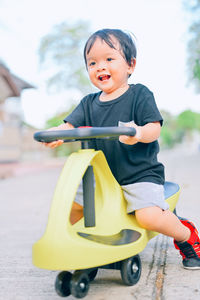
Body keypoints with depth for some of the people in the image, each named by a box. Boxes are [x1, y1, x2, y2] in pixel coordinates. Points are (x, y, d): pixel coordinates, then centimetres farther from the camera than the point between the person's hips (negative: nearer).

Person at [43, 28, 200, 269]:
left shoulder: (140, 94, -5)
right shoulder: (88, 103, 8)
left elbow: (155, 128, -13)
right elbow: (70, 125, -3)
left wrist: (140, 133, -37)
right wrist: (55, 133, -27)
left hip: (141, 174, -5)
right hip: (103, 176, 5)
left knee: (149, 216, -25)